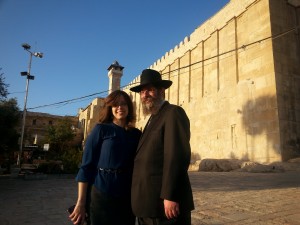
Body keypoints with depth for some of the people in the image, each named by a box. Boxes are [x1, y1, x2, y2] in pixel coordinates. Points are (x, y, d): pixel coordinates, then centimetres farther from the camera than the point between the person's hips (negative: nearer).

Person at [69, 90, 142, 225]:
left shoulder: (136, 134, 6)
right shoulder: (101, 129, -4)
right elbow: (86, 165, -7)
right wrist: (81, 202, -10)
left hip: (127, 198, 4)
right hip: (101, 195, -3)